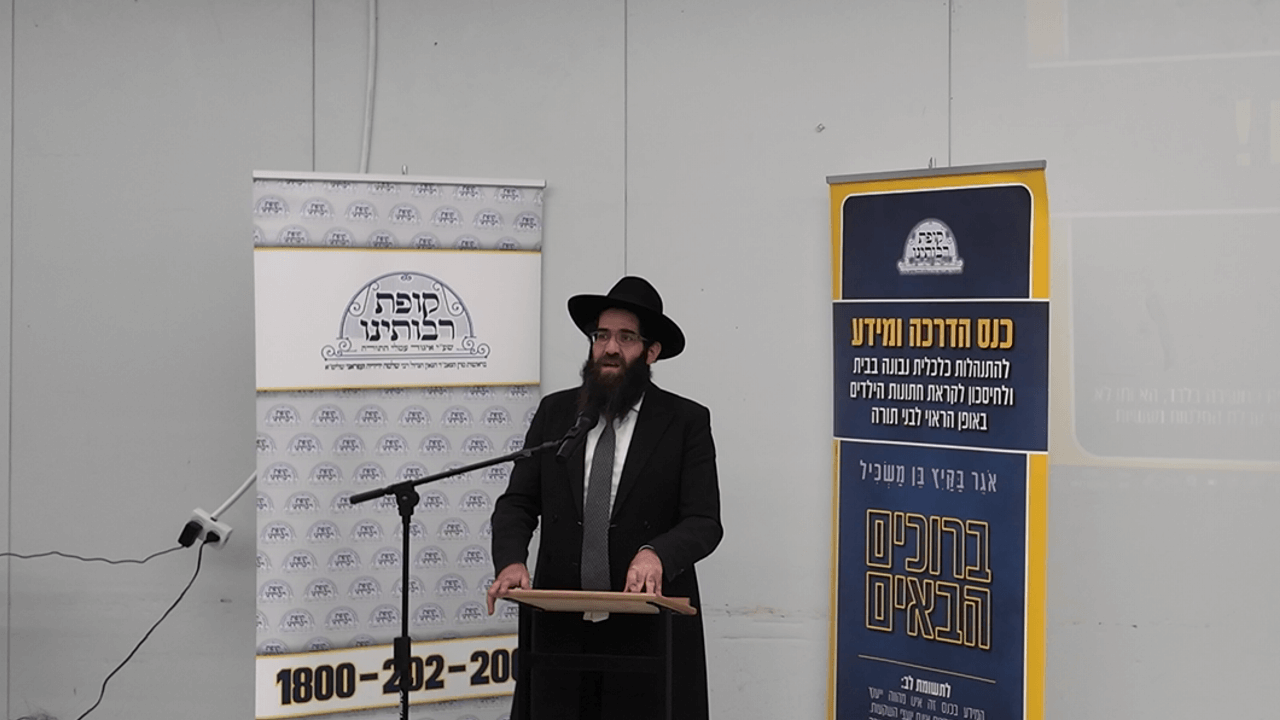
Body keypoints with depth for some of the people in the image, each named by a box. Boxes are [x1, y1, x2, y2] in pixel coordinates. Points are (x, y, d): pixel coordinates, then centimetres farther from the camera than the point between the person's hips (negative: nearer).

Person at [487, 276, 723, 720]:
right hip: (560, 631, 2)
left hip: (649, 632, -2)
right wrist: (511, 563, -13)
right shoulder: (554, 412, 9)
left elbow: (704, 523, -5)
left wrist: (657, 554, -26)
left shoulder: (686, 422, 1)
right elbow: (517, 504, 6)